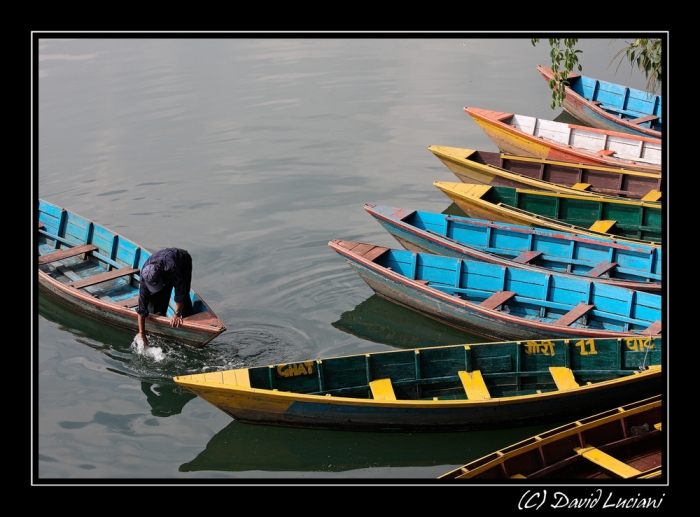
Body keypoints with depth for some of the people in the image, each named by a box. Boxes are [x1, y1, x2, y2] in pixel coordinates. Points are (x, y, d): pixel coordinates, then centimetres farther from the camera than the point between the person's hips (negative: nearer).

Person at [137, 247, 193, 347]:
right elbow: (142, 307, -30)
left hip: (183, 262, -3)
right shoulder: (145, 275, -33)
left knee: (183, 296, -18)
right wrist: (142, 334, -29)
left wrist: (177, 314, -27)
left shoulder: (171, 268, -48)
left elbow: (180, 291, -35)